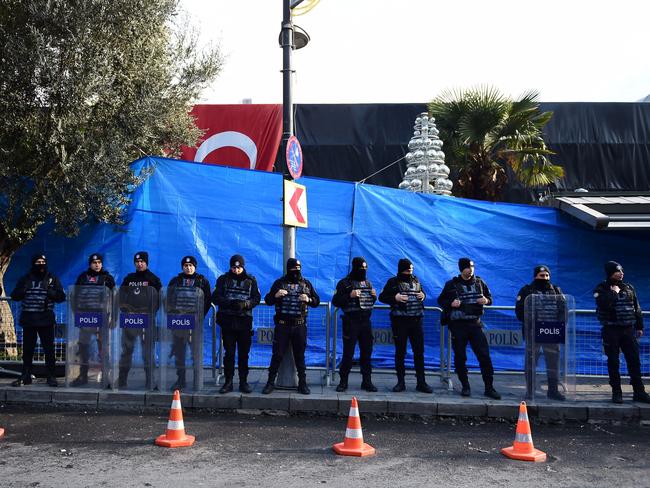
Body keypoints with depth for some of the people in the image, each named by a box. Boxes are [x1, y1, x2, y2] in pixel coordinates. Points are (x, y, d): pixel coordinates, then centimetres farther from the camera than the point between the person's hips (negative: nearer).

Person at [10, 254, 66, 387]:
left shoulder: (52, 279, 6)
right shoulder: (25, 279, 10)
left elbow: (61, 297, 2)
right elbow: (14, 296, 7)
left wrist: (50, 292, -16)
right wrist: (23, 289, -13)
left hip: (46, 320, -2)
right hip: (28, 319, 2)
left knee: (49, 349, 0)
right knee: (27, 349, 8)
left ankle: (51, 377, 7)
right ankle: (25, 376, 18)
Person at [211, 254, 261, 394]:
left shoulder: (251, 280, 7)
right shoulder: (223, 279, 5)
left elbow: (257, 298, 3)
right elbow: (215, 297, -1)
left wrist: (245, 304, -17)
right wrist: (230, 303, -18)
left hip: (245, 321, 0)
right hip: (227, 321, 0)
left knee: (244, 354, 5)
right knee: (229, 353, 3)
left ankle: (243, 381, 14)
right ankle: (228, 381, 12)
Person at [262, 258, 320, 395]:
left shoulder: (306, 284, 7)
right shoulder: (279, 283, 3)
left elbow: (317, 301, 8)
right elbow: (267, 300, 5)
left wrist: (308, 299, -13)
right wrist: (275, 295, -16)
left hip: (299, 325, 1)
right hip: (282, 325, -1)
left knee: (300, 355, 8)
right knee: (277, 354, 2)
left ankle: (302, 383, 17)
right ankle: (270, 382, 12)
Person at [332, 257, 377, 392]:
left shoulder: (368, 283, 13)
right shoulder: (344, 283, -4)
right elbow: (335, 301, -8)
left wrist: (374, 296, 2)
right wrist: (350, 296, -20)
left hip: (366, 321, 5)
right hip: (351, 322, -5)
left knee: (367, 352, 9)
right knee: (348, 353, -2)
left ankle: (367, 381, 18)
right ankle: (343, 382, 9)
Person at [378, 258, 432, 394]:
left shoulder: (416, 280, 12)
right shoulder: (393, 282, 0)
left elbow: (422, 293, 25)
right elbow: (382, 296, 0)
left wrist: (423, 295, 2)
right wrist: (395, 298, -16)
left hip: (416, 320, 4)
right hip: (400, 321, -3)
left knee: (419, 351, 5)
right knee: (400, 352, 4)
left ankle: (421, 382, 12)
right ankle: (401, 382, 13)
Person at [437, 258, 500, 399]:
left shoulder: (479, 283, 8)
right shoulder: (451, 284, 1)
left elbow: (489, 297, 18)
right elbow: (440, 300, 6)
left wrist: (486, 300, -5)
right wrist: (451, 303, -14)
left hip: (475, 324, 2)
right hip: (458, 325, -1)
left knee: (484, 356, -3)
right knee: (460, 357, 3)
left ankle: (489, 388, 4)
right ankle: (465, 386, 17)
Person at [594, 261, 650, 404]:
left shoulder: (629, 288, 10)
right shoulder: (601, 289, -4)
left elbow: (637, 308, 15)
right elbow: (603, 305, -22)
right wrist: (614, 292, -12)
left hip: (628, 329, 4)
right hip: (611, 330, -4)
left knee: (634, 361, 4)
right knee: (613, 362, 1)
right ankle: (616, 392, 9)